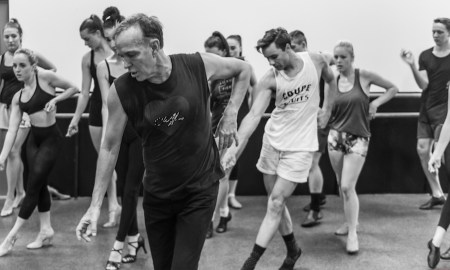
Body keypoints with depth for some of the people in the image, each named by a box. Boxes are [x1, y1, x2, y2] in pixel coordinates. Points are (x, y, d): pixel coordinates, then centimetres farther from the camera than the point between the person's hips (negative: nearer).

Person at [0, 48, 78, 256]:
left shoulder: (45, 77, -10)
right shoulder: (18, 97, 5)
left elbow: (73, 88, 0)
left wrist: (55, 99, -16)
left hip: (51, 139, -6)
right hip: (33, 140, 6)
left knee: (33, 186, -3)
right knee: (40, 185, 10)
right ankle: (46, 230, 20)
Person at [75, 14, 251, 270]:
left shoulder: (199, 65, -16)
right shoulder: (121, 91, -15)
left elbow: (244, 69, 4)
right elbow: (109, 148, -4)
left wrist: (231, 114, -6)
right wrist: (95, 205, -4)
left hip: (200, 189, -2)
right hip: (156, 194, 2)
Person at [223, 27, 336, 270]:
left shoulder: (316, 61, -9)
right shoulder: (270, 79, -13)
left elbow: (331, 80, 15)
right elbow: (254, 114, -24)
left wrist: (327, 109, 10)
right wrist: (238, 146, -37)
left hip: (300, 146, -2)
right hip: (272, 141, 2)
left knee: (276, 203, -8)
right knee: (275, 202, 11)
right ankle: (292, 250, 33)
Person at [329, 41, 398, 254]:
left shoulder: (364, 76, -5)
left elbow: (393, 89, 5)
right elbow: (328, 112, 11)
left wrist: (376, 103, -8)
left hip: (358, 139, -4)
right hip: (335, 136, 4)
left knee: (348, 187, -12)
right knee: (341, 186, 13)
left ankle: (352, 234, -3)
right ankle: (351, 221, 33)